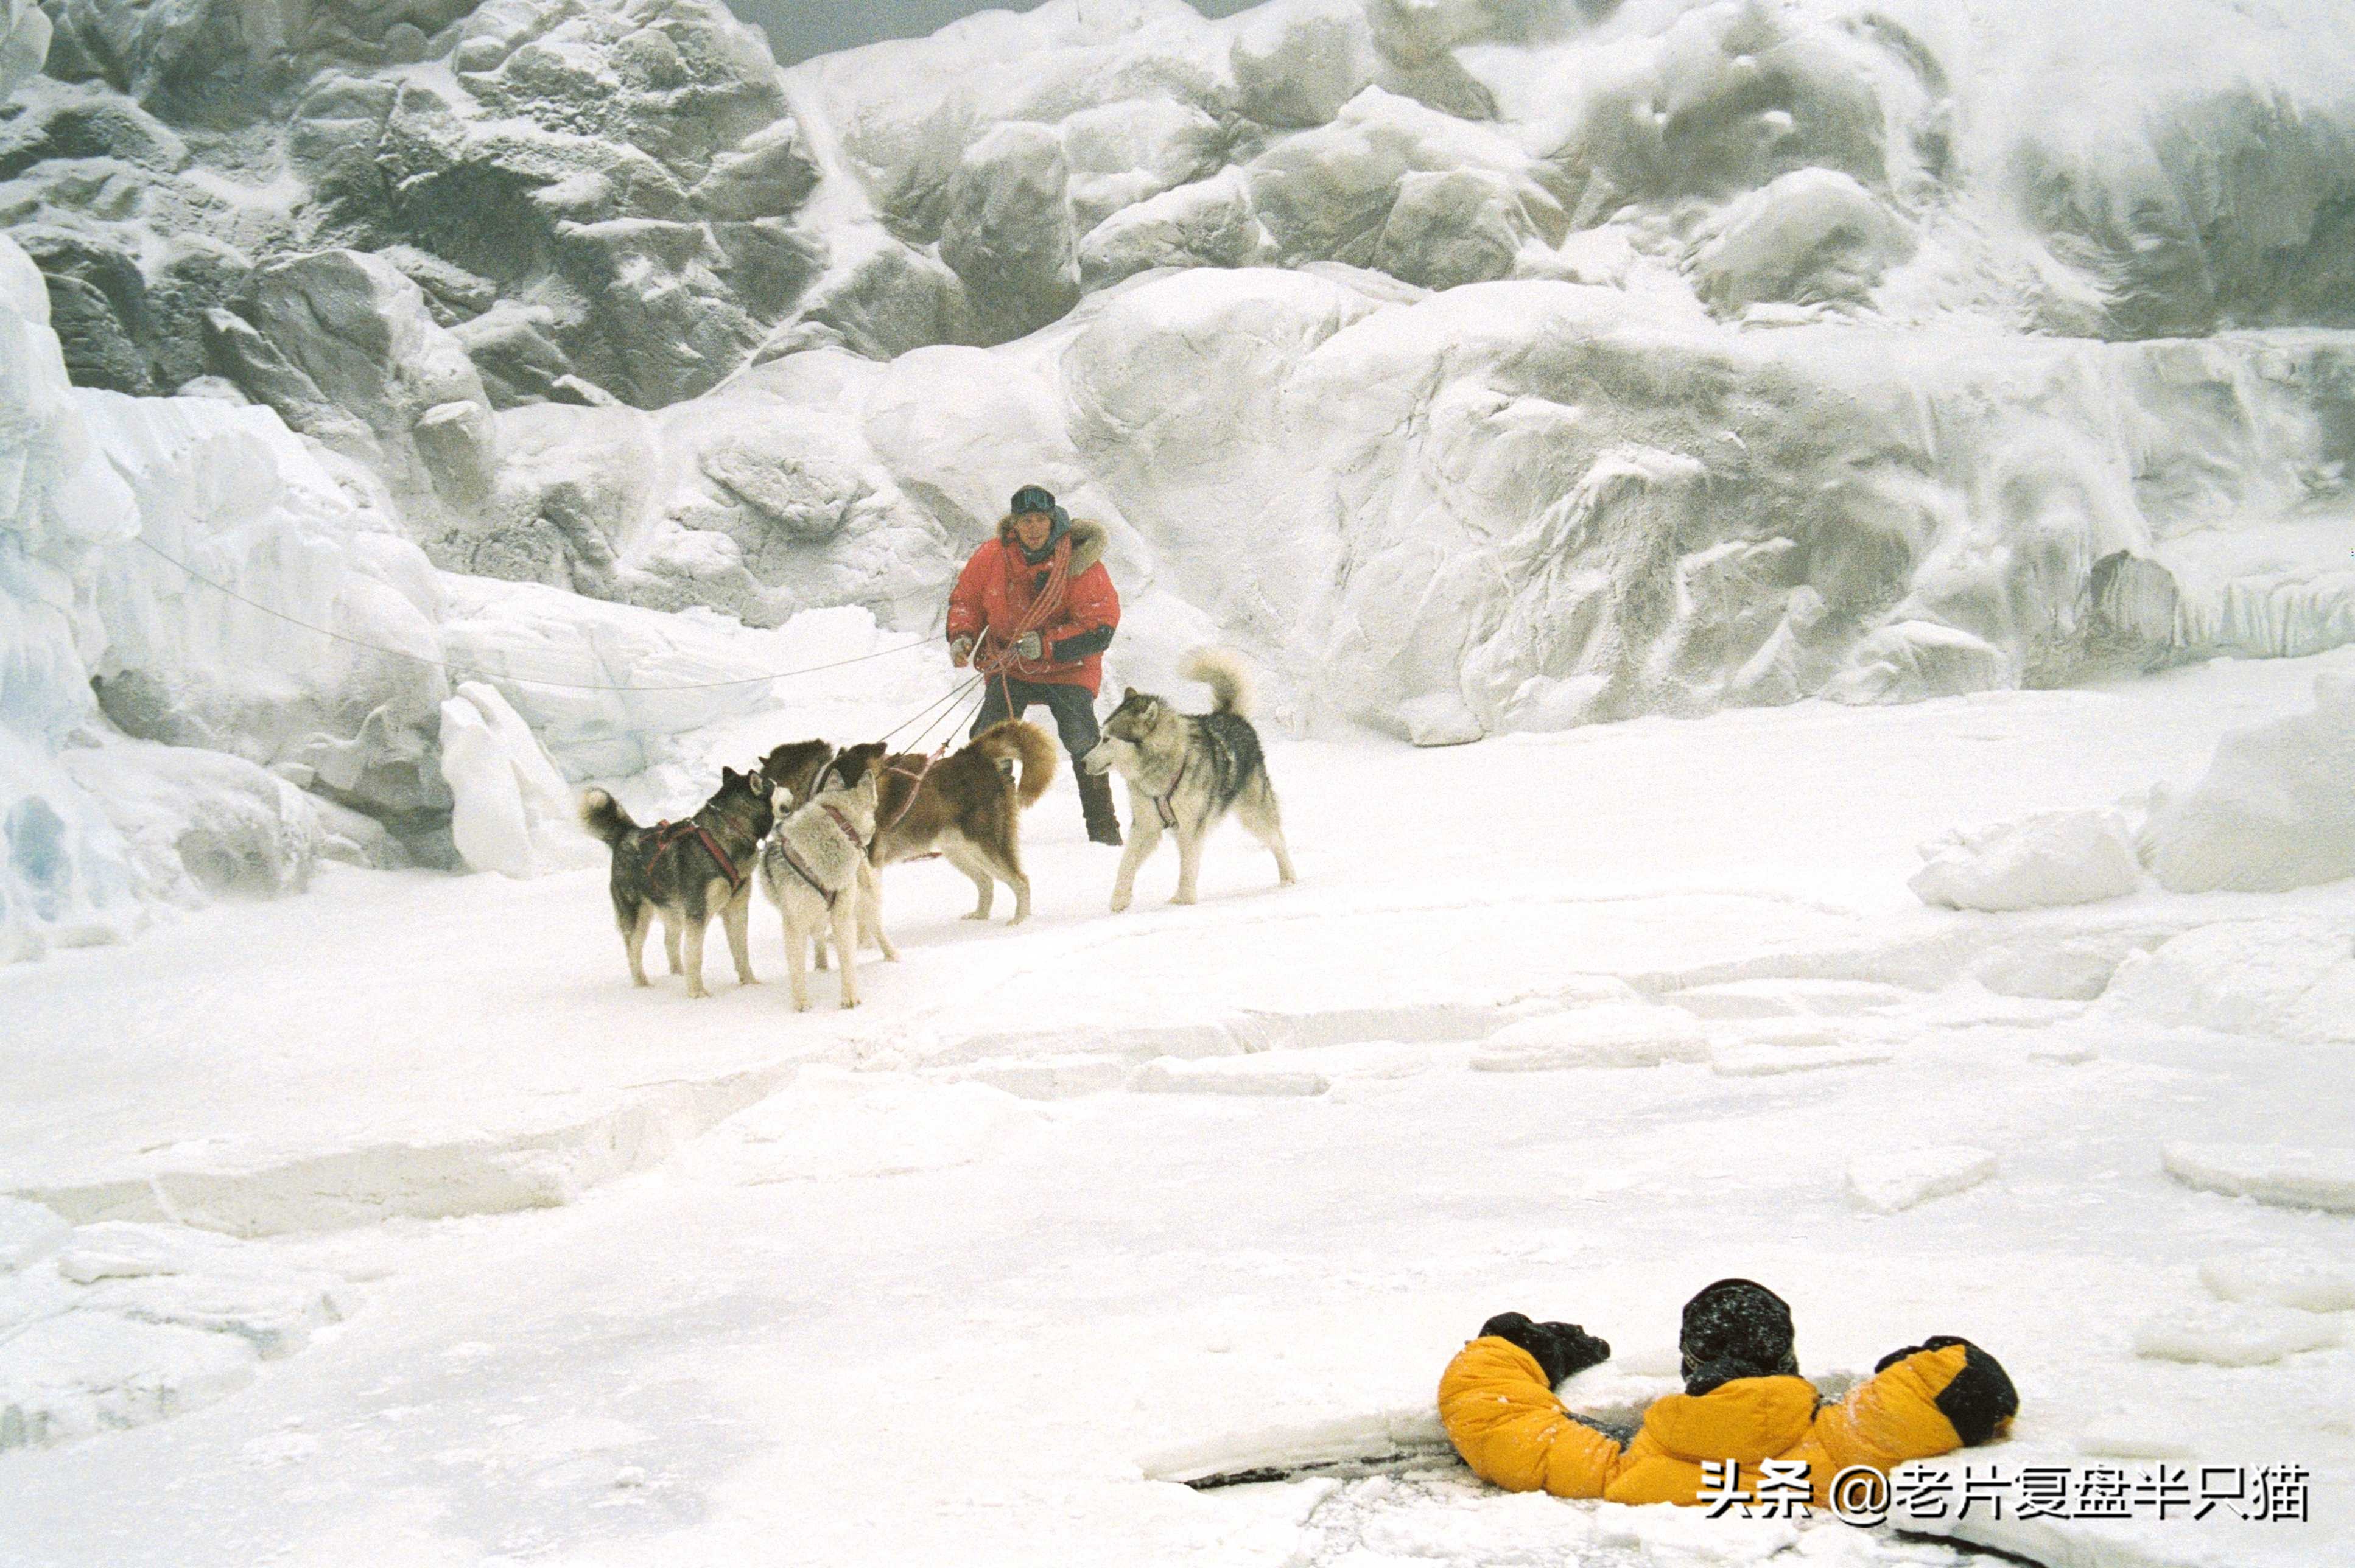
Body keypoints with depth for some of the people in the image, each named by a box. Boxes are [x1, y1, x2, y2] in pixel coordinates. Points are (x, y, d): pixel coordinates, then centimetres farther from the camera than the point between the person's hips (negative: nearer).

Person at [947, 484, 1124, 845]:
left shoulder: (1080, 563, -17)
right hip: (1009, 666, 3)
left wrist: (1047, 645, -27)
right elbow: (966, 598, 9)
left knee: (1082, 740, -19)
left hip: (1068, 667, -3)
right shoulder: (993, 556, -8)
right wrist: (962, 636, -11)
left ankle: (1102, 825, -7)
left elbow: (1101, 628, -19)